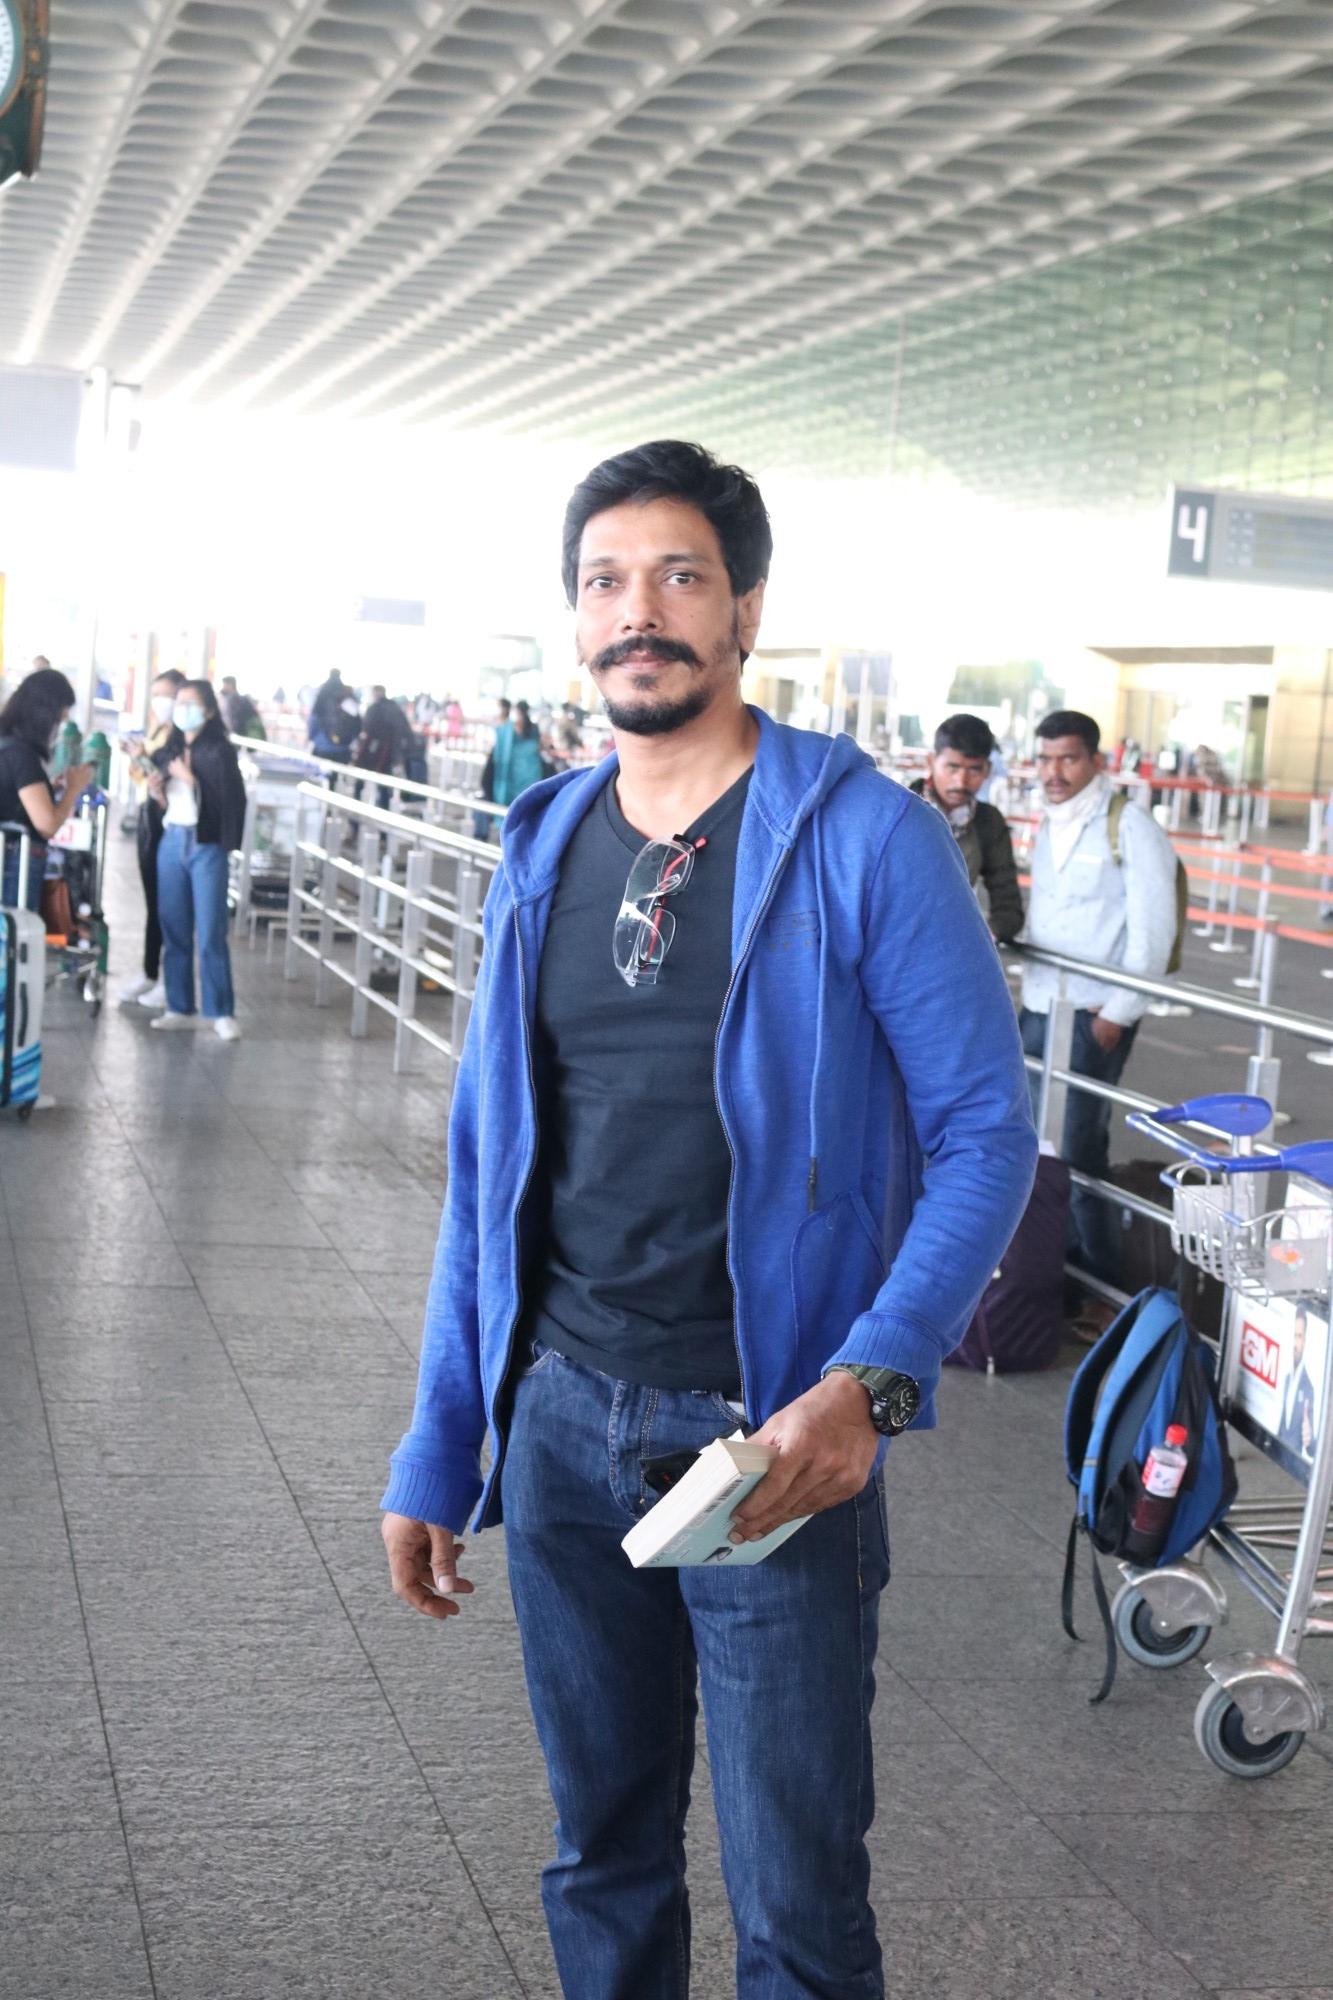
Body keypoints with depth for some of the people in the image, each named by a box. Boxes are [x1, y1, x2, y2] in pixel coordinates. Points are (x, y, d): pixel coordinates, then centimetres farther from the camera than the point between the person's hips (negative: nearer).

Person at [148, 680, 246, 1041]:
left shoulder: (219, 750, -9)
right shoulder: (169, 749, 8)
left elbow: (230, 800, -18)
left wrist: (190, 780, -17)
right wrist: (157, 793, -4)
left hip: (207, 846, -6)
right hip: (171, 841, 6)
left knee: (210, 935, -3)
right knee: (174, 930, 8)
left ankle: (222, 1013, 4)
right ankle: (180, 1008, 16)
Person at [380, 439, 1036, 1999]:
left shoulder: (864, 840, -9)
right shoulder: (542, 850, 7)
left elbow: (985, 1133, -10)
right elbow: (486, 1164, 12)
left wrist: (867, 1383, -23)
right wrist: (437, 1447, 11)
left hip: (769, 1440, -5)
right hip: (558, 1421, 5)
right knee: (601, 1863, 19)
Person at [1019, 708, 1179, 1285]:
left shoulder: (1129, 826, -11)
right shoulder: (1047, 826, 14)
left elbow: (1153, 930, -13)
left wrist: (1118, 1014, -14)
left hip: (1095, 1018, -8)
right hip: (1037, 1011, 8)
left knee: (1076, 1153, -7)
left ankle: (1098, 1282, 4)